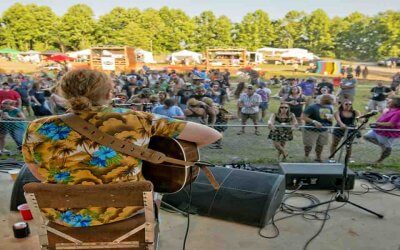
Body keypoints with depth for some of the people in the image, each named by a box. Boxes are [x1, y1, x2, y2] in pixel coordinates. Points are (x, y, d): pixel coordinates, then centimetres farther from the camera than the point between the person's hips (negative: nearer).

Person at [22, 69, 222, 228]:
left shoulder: (38, 130, -13)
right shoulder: (137, 121, -18)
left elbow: (41, 176, 5)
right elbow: (212, 135, -15)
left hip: (63, 216, 2)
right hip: (125, 208, -1)